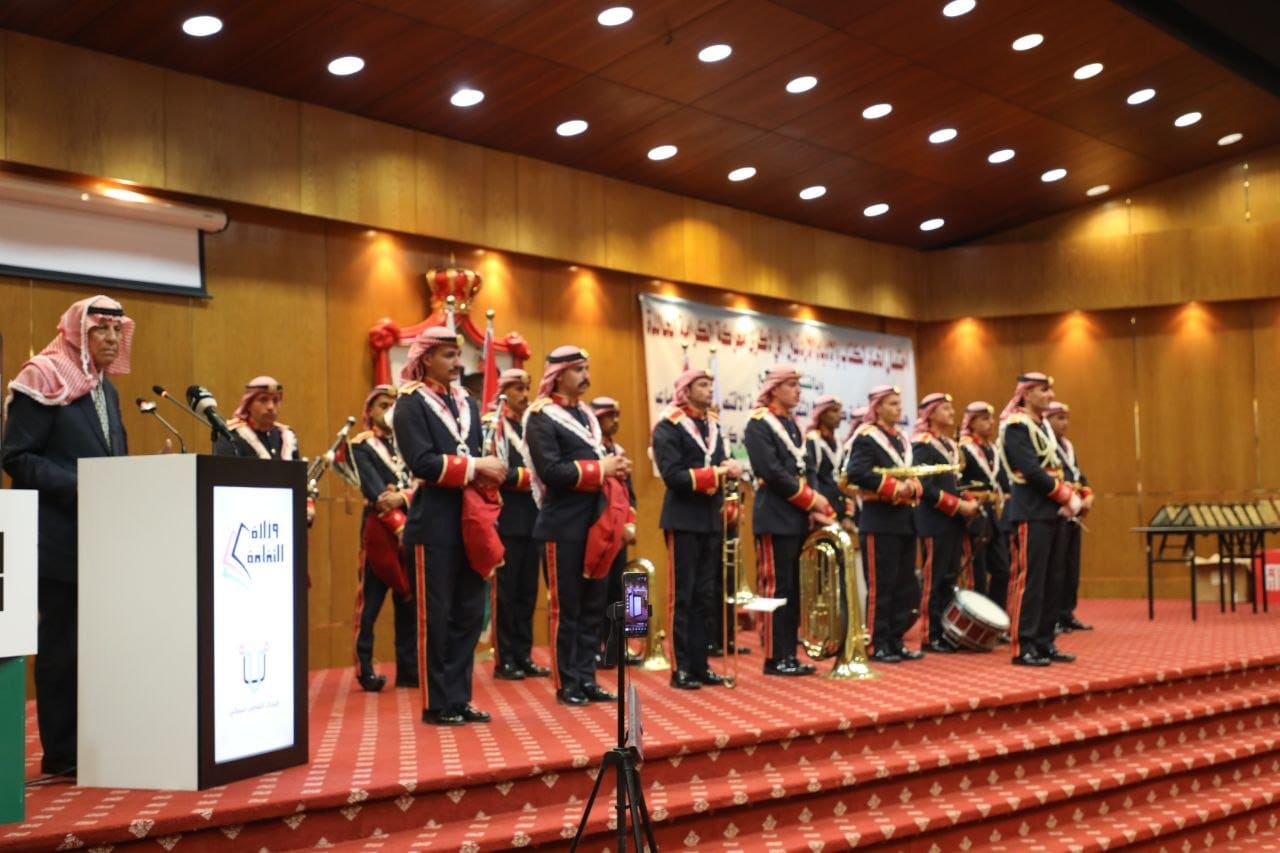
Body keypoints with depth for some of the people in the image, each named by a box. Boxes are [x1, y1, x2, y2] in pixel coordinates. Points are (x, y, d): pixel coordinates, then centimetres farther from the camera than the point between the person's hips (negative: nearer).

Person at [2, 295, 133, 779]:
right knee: (63, 641, -1)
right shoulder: (43, 380, -8)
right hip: (61, 537, -7)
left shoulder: (106, 389, 16)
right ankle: (61, 753, 8)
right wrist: (79, 488, -21)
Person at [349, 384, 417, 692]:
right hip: (379, 529, -4)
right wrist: (398, 526, -20)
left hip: (412, 527, 4)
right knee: (370, 601, -2)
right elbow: (375, 491, -10)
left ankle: (409, 668, 14)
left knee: (409, 600, 7)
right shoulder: (361, 446, 2)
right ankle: (365, 670, 4)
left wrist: (402, 497, -20)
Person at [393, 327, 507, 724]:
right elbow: (422, 462, -18)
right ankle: (436, 704, 9)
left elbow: (477, 456, 15)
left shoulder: (466, 401, 15)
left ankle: (458, 699, 18)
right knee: (435, 615, 0)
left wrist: (488, 475, -7)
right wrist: (475, 467, -18)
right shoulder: (410, 403, -6)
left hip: (469, 520, 7)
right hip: (434, 522, -7)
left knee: (469, 612, 9)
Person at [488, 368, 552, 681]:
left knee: (527, 591, 9)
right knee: (506, 591, -1)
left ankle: (523, 655, 15)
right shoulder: (492, 426, -4)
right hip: (508, 520, -7)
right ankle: (504, 659, 4)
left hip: (532, 519, 7)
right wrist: (529, 478, -16)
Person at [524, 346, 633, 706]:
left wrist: (615, 468, -4)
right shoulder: (541, 417, -9)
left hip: (596, 522, 8)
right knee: (566, 608, 1)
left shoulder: (587, 415, 16)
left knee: (594, 605, 11)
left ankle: (586, 679, 19)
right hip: (564, 526, -8)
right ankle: (567, 684, 10)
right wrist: (601, 468, -17)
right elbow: (551, 472, -19)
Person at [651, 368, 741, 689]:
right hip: (684, 520, -7)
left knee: (706, 596, 9)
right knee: (682, 596, -3)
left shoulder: (713, 425, 16)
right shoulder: (668, 426, -7)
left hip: (711, 519, 7)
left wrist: (730, 470, -10)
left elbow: (719, 467, 13)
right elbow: (673, 475, -17)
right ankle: (681, 669, 2)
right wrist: (715, 473, -20)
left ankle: (700, 665, 15)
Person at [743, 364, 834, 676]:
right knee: (776, 588, -5)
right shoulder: (758, 423, -8)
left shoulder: (793, 424, 17)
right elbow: (773, 473, -17)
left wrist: (816, 508, -2)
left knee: (794, 589, 9)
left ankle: (789, 654, 14)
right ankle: (775, 658, 0)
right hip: (776, 518, -8)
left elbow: (805, 470, 14)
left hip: (799, 518, 8)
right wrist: (813, 500, -14)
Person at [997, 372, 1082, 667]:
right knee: (1029, 580, -7)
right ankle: (1023, 647, -3)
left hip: (1054, 512, 9)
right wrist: (1067, 498, -14)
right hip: (1032, 513, -9)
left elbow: (1058, 467, 13)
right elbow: (1032, 471, -19)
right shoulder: (1016, 426, -11)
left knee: (1052, 580, 10)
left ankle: (1044, 642, 16)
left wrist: (1070, 497, -5)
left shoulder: (1045, 426, 17)